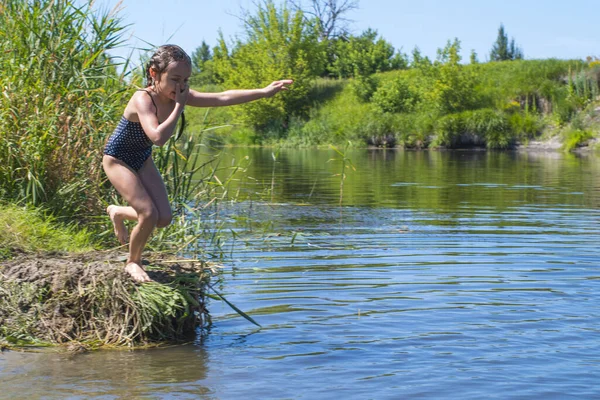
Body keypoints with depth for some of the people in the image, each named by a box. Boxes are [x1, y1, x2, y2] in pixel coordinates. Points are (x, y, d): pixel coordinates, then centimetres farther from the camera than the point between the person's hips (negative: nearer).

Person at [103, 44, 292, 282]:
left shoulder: (178, 96, -13)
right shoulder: (143, 99, -33)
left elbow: (223, 98, -15)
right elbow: (158, 137, -49)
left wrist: (264, 92, -20)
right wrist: (179, 107, -39)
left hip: (142, 160, 7)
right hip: (118, 159, -7)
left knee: (164, 218, 2)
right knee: (149, 214, -18)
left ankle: (117, 212, 31)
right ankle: (133, 262, 9)